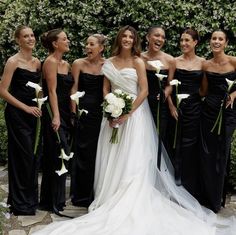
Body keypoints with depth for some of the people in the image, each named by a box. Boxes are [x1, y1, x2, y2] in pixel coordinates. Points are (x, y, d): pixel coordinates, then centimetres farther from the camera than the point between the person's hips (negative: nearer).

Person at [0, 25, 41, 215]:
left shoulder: (37, 62, 10)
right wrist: (26, 108, -14)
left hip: (33, 113, 6)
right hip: (17, 114, -6)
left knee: (33, 155, 11)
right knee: (22, 156, -2)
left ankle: (30, 198, 26)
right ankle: (20, 203, 12)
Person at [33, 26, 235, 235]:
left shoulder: (138, 62, -4)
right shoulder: (110, 63, 8)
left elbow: (144, 91, -10)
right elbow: (106, 89, 9)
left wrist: (128, 113, -17)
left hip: (134, 113, -4)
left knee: (132, 160, -3)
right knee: (112, 160, 6)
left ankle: (130, 204, 8)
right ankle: (111, 199, 19)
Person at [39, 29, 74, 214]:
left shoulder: (66, 64, 15)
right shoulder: (50, 62, -9)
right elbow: (52, 91, -16)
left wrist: (71, 114, 11)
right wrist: (55, 116, -20)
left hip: (65, 113, 9)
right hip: (54, 113, -9)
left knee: (60, 157, 12)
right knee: (58, 157, -6)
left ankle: (52, 200, 23)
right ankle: (55, 202, 4)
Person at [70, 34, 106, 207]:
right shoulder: (79, 64, 0)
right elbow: (74, 88, 0)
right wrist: (74, 111, -7)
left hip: (101, 112, 2)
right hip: (83, 111, -1)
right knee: (83, 152, 3)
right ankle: (82, 195, 15)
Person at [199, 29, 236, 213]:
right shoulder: (206, 65, 4)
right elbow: (204, 90, 10)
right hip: (209, 110, 3)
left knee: (221, 153, 5)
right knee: (207, 153, 6)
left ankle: (216, 201, 20)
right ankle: (206, 196, 22)